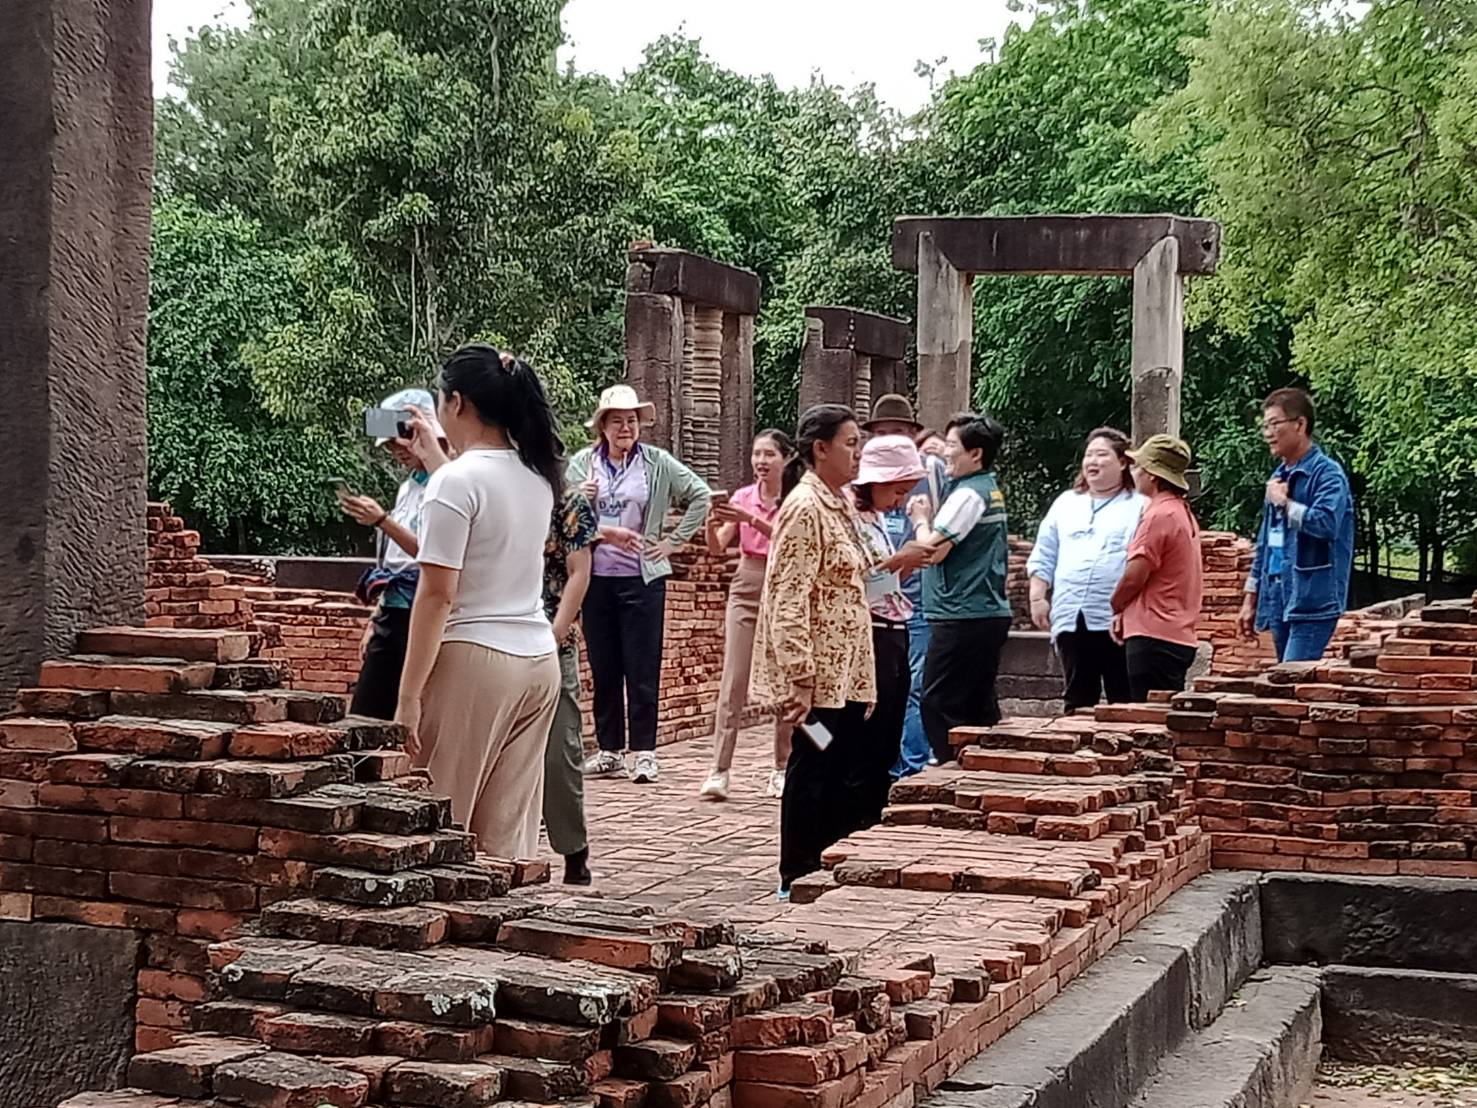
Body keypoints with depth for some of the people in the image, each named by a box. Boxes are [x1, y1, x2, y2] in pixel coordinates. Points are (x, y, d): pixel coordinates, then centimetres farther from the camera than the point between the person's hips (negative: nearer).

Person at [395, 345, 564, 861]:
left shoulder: (457, 480, -13)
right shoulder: (538, 475, 9)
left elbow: (438, 593, -16)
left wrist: (409, 696, -14)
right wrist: (434, 459, 42)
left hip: (475, 661, -7)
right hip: (537, 659, 8)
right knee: (509, 833, 10)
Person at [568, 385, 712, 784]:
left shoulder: (657, 463, 2)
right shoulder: (583, 463, 4)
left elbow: (701, 496, 6)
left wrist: (674, 541, 2)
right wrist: (606, 532, -18)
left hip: (642, 577, -2)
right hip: (596, 576, 2)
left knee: (642, 668, -2)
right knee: (603, 668, 7)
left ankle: (643, 752, 3)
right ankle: (609, 750, 15)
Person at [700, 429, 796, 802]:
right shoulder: (742, 497, 6)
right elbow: (717, 548, -2)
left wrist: (751, 520, -32)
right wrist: (711, 525, -22)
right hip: (746, 590, 2)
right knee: (733, 682, -5)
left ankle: (782, 769, 13)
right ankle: (719, 770, -7)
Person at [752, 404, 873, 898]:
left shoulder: (841, 504, 14)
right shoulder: (805, 508, -15)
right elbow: (788, 598, -20)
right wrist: (799, 677, -24)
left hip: (847, 672, 9)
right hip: (819, 673, -9)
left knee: (839, 774, 12)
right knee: (812, 772, -1)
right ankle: (796, 881, 9)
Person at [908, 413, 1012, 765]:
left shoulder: (968, 494, -14)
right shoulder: (992, 490, 16)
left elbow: (932, 550, -15)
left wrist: (920, 519, 2)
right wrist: (927, 516, 7)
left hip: (962, 617, -10)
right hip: (991, 614, 10)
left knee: (938, 703, -5)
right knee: (979, 706, 13)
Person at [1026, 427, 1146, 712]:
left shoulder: (1139, 507, 2)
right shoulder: (1066, 503, 17)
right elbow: (1044, 557, 17)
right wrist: (1038, 598, 6)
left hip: (1116, 622, -5)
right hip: (1070, 619, 5)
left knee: (1124, 704, -2)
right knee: (1076, 700, 10)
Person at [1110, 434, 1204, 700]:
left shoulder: (1159, 515, -13)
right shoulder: (1184, 514, 18)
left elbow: (1134, 575, -14)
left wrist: (1116, 608, 4)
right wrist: (1125, 612, 10)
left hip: (1154, 637, -10)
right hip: (1180, 636, 10)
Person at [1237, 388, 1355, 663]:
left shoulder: (1327, 473, -8)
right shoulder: (1279, 477, 17)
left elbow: (1326, 523, -26)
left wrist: (1284, 502, -11)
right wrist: (1251, 599, 21)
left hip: (1312, 601, -8)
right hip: (1279, 601, 8)